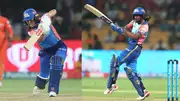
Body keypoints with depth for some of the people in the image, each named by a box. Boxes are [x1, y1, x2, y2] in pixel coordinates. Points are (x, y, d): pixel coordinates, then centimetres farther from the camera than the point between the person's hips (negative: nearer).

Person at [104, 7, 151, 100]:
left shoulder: (144, 26, -11)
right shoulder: (134, 22, 14)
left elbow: (135, 36, -22)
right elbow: (125, 29, 6)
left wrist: (123, 31, -26)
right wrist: (117, 28, -14)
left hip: (135, 48, -9)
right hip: (131, 47, 9)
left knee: (116, 61, -13)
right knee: (131, 71, 5)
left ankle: (111, 85, -10)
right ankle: (143, 92, 4)